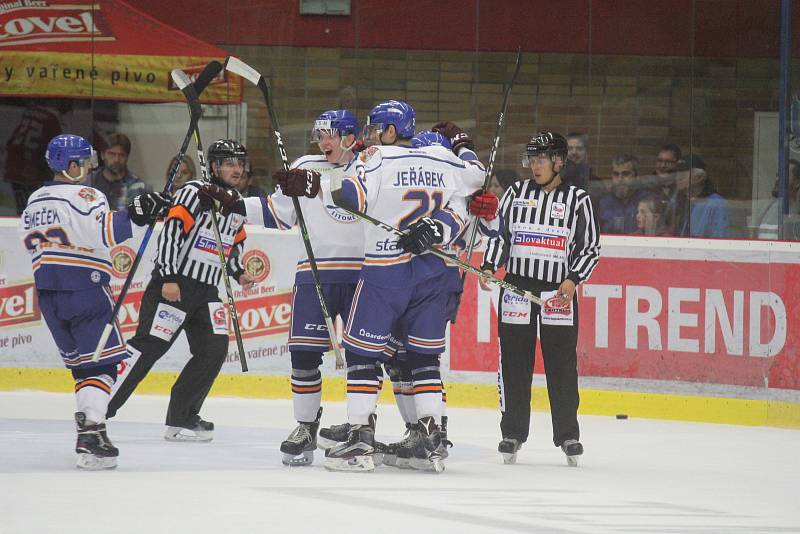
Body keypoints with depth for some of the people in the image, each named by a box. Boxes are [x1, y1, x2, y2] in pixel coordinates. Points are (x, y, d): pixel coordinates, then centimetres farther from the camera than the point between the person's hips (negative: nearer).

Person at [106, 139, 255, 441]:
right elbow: (170, 232, -18)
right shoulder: (195, 193, -11)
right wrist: (169, 278, -24)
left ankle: (181, 418, 6)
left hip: (206, 291, 8)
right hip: (172, 283, -8)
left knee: (214, 350, -3)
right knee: (149, 346, -13)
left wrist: (239, 273, 10)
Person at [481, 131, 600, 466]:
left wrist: (573, 280, -9)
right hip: (517, 286, 2)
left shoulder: (577, 200, 4)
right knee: (514, 363, 2)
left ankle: (567, 434, 7)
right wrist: (489, 268, -5)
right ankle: (513, 433, 10)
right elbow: (498, 234, 10)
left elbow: (590, 247, 4)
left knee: (562, 363, -2)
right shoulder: (516, 193, 9)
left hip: (559, 291, -2)